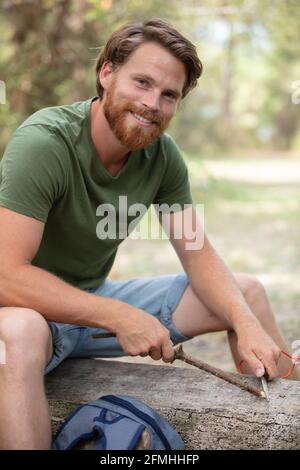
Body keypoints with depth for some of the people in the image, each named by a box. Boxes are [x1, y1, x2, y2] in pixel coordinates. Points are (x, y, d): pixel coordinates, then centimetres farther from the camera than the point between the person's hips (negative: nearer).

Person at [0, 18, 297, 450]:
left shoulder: (163, 155, -6)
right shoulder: (43, 143, -25)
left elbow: (198, 255, -2)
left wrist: (248, 325, -19)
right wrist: (117, 316, -32)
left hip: (96, 298, 6)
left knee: (246, 291, 2)